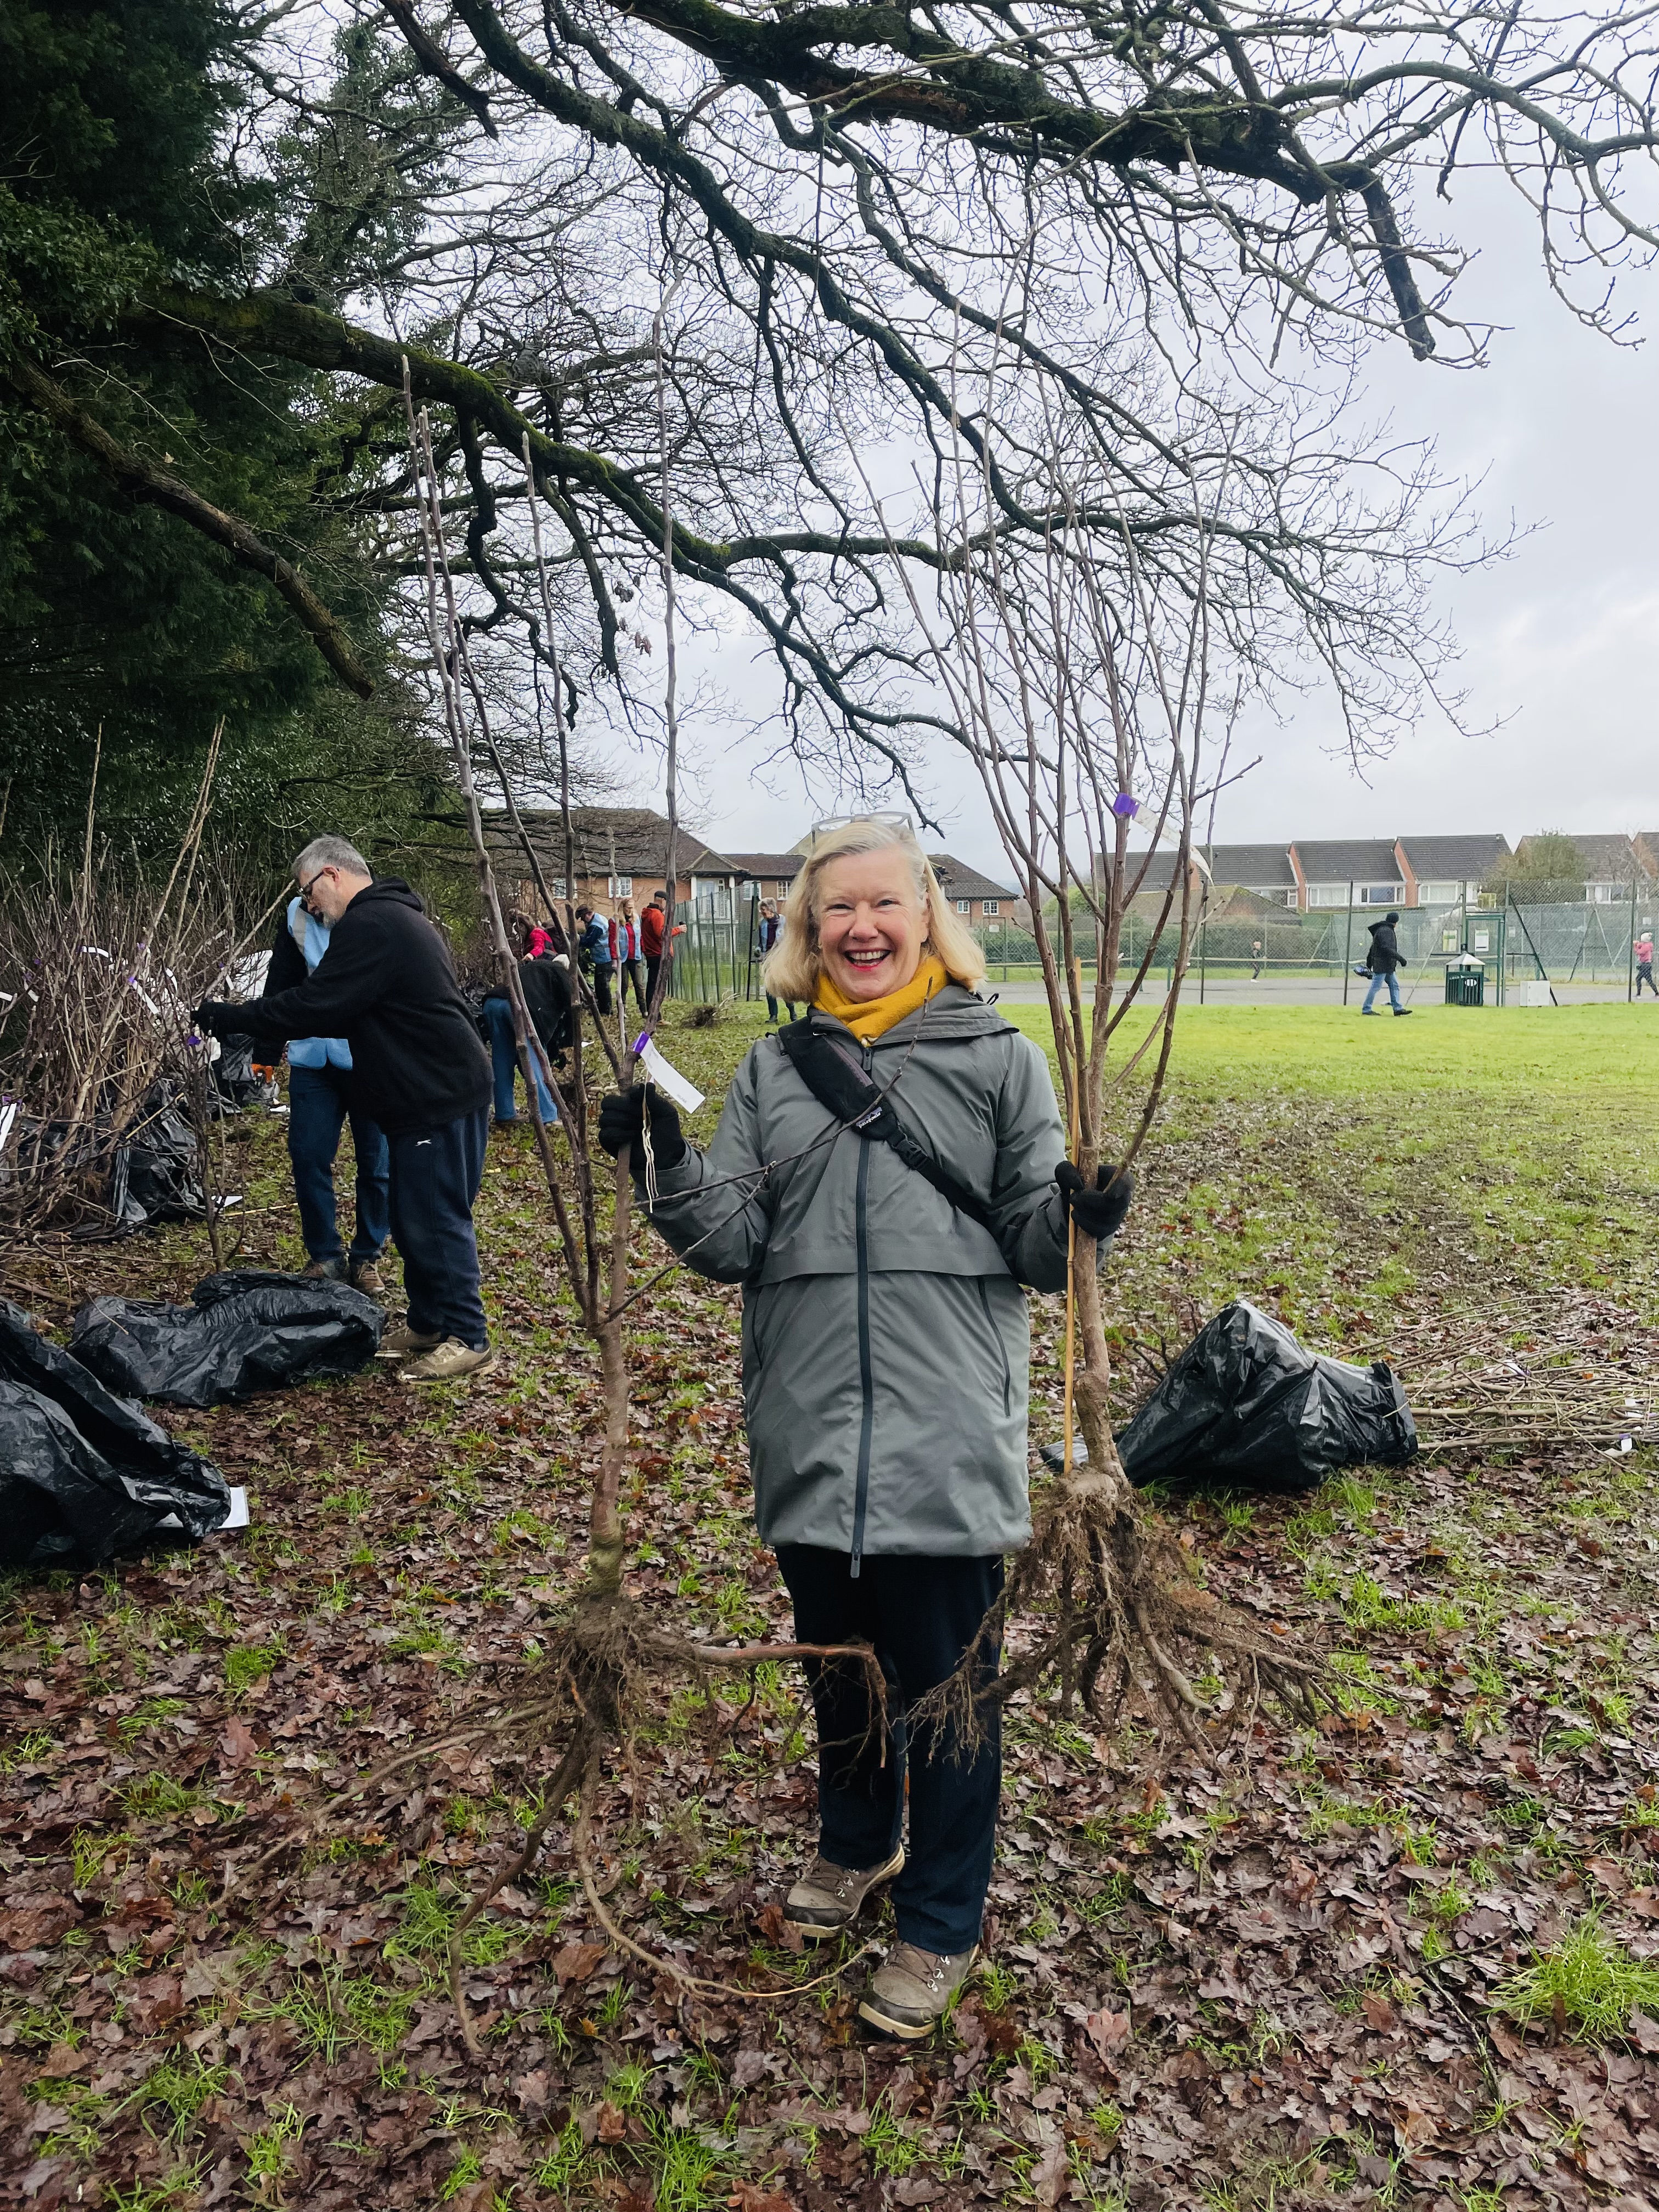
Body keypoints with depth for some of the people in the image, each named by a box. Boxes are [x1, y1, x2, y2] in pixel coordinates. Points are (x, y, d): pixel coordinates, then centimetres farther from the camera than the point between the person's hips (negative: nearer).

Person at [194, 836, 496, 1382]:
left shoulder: (369, 924, -16)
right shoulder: (395, 915, 19)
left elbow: (314, 1006, -20)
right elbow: (346, 1011, 24)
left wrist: (227, 1019, -10)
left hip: (441, 1098, -11)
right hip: (428, 1094, 11)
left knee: (436, 1219, -5)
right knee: (411, 1218, 16)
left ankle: (468, 1339, 3)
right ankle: (426, 1324, 27)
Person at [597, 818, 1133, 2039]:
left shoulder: (998, 1056, -3)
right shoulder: (772, 1068, 6)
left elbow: (1036, 1244, -2)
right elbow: (733, 1243, 2)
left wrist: (1079, 1218, -23)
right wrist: (668, 1166, -14)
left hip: (948, 1437, -3)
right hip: (810, 1430, 4)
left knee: (945, 1682, 10)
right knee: (837, 1658, 22)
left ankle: (943, 1925, 32)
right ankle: (854, 1844, 49)